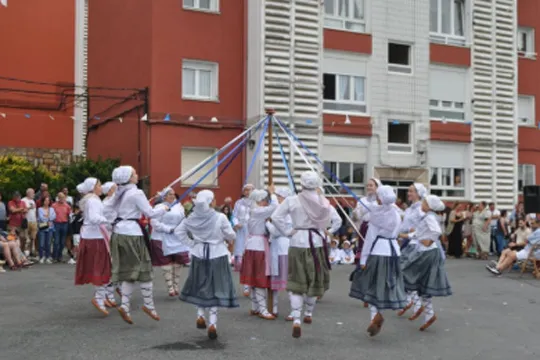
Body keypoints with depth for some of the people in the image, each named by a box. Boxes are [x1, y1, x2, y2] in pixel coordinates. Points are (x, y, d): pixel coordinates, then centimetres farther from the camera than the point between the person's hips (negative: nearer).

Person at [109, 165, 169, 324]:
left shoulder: (119, 193, 13)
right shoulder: (136, 193, -11)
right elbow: (150, 213, -12)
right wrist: (164, 209, 4)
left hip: (119, 233, 8)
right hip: (133, 234, -8)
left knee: (128, 271, 9)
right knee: (143, 270, 3)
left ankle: (125, 305, 1)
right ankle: (149, 306, 10)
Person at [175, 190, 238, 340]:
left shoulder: (193, 217, -3)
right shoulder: (220, 218, -15)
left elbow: (178, 231, 4)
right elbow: (231, 236, -7)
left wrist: (191, 244, 6)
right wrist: (224, 238, 15)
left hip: (199, 254, 3)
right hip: (217, 255, -3)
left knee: (200, 285, 21)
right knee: (215, 287, 4)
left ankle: (200, 315, 21)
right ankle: (213, 323, 0)